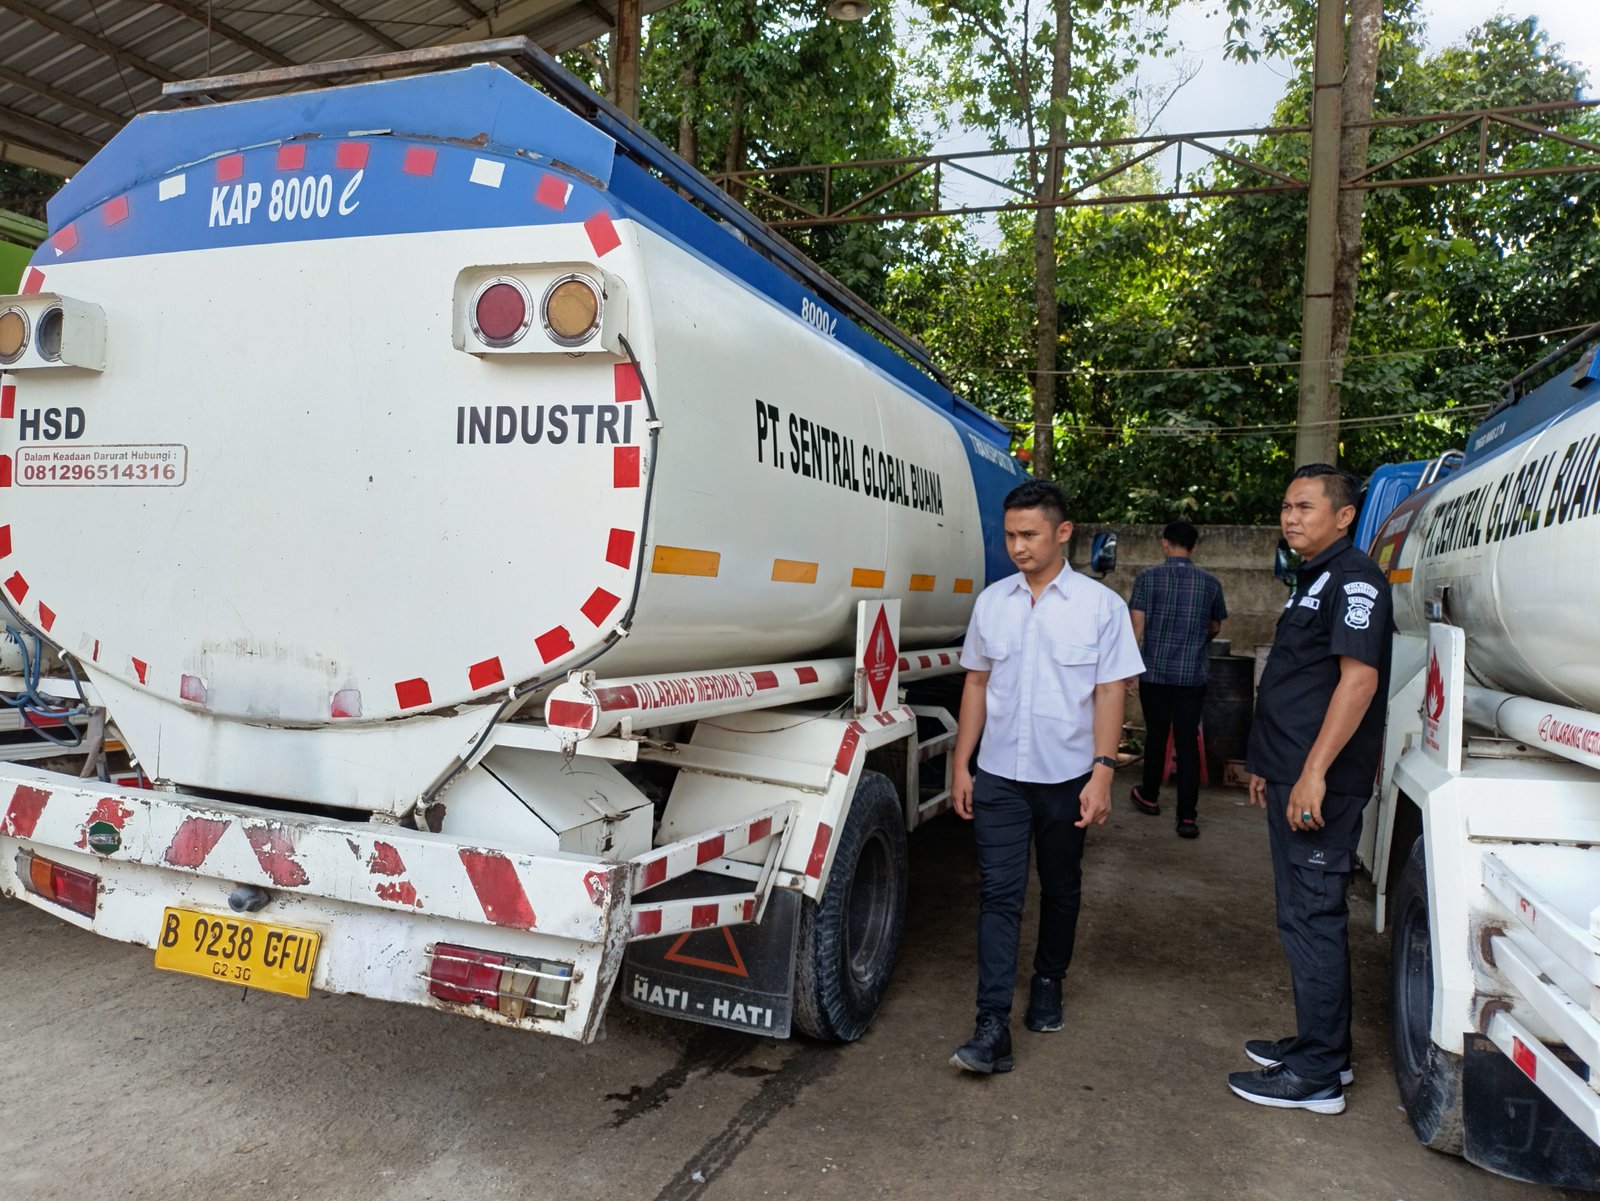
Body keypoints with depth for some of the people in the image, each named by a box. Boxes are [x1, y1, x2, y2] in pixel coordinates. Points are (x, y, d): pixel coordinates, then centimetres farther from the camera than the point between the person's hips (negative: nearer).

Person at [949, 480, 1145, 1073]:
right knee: (999, 895, -4)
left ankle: (1048, 985, 37)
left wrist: (1101, 773, -13)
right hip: (999, 776, 1)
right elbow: (976, 684, 8)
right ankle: (993, 1026, -4)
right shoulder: (991, 601, 4)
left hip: (1066, 777, -1)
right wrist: (961, 765, 5)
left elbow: (1109, 693, -6)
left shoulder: (1100, 604, -5)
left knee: (1060, 890, 16)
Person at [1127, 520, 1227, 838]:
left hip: (1155, 672, -1)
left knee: (1156, 735, 14)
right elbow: (1215, 628, 16)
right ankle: (1187, 816, -1)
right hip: (1193, 675, 1)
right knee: (1188, 741, 2)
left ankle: (1149, 797, 31)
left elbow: (1137, 627, -8)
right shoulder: (1210, 582, 3)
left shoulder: (1148, 577, -5)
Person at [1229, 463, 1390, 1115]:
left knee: (1312, 917, -3)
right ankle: (1321, 1043, 30)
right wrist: (1268, 764, 23)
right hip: (1291, 777, 10)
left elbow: (1358, 677, -23)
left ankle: (1317, 1075, 7)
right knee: (1307, 914, 17)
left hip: (1320, 785, -10)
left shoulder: (1354, 578, -13)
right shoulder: (1311, 580, 18)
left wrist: (1313, 773, -26)